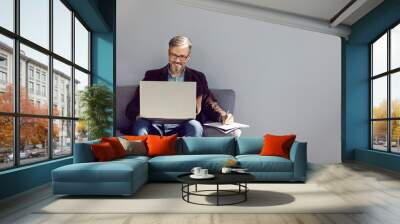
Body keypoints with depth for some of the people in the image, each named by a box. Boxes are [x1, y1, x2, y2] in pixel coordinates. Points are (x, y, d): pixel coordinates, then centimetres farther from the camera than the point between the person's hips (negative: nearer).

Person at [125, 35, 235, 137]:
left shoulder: (198, 78, 17)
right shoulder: (152, 75, 15)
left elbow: (210, 105, 13)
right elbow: (132, 109, 10)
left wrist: (223, 116, -10)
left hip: (182, 127, 0)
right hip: (156, 125, 0)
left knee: (195, 126, -32)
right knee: (140, 123, -31)